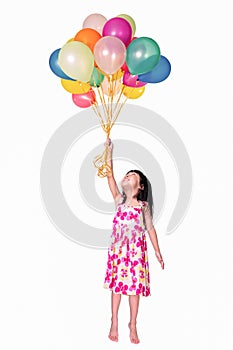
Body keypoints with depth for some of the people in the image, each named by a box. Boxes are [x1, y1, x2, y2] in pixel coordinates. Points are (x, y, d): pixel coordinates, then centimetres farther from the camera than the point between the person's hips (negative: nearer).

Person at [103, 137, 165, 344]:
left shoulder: (143, 206, 1)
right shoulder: (120, 200, 3)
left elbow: (150, 229, 4)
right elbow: (110, 176, -6)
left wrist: (158, 252, 2)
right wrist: (109, 152, -13)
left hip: (137, 249, -1)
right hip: (118, 248, 1)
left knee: (135, 286, 5)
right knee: (116, 284, 8)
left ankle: (133, 325, 20)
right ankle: (114, 323, 22)